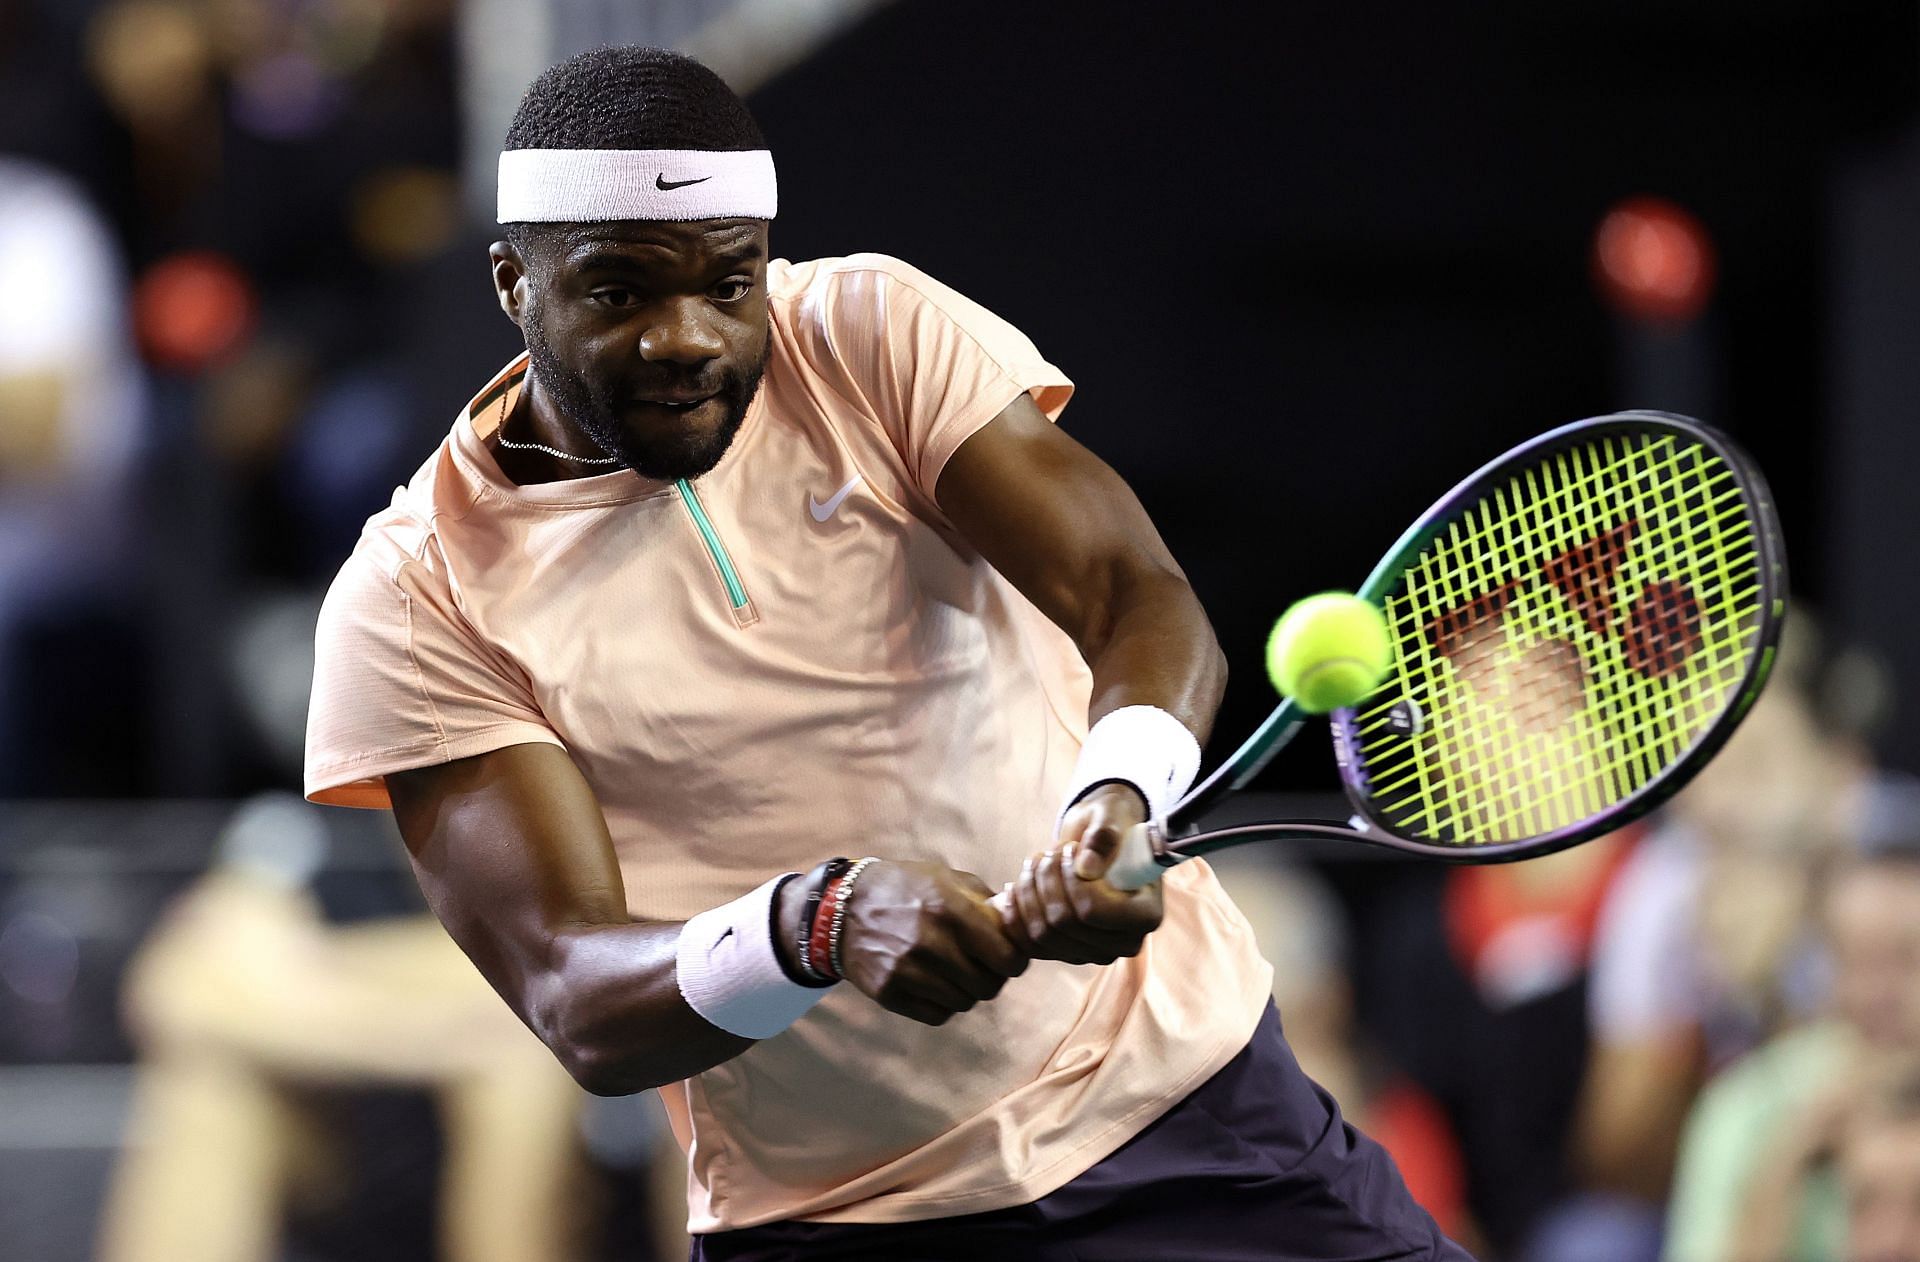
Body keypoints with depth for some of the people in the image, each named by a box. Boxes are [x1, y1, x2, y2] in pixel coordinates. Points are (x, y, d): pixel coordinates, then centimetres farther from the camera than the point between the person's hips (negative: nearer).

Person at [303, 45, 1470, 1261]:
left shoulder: (875, 331, -4)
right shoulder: (418, 598, -8)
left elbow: (1145, 603, -15)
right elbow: (576, 1002, -17)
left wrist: (1112, 803, -37)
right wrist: (818, 923, -36)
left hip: (1186, 1096, 0)